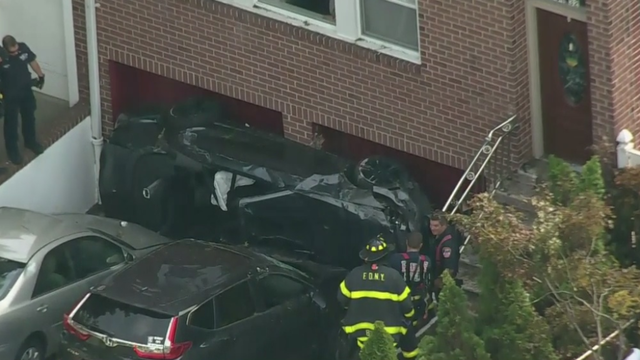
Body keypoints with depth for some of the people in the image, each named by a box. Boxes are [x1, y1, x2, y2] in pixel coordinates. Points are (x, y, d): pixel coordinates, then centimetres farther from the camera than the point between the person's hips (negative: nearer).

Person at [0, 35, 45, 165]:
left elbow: (32, 62, 2)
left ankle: (30, 141, 47)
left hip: (26, 91, 5)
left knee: (29, 117, 23)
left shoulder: (23, 48, -17)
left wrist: (41, 76, 13)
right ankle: (12, 149, 31)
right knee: (11, 122, 11)